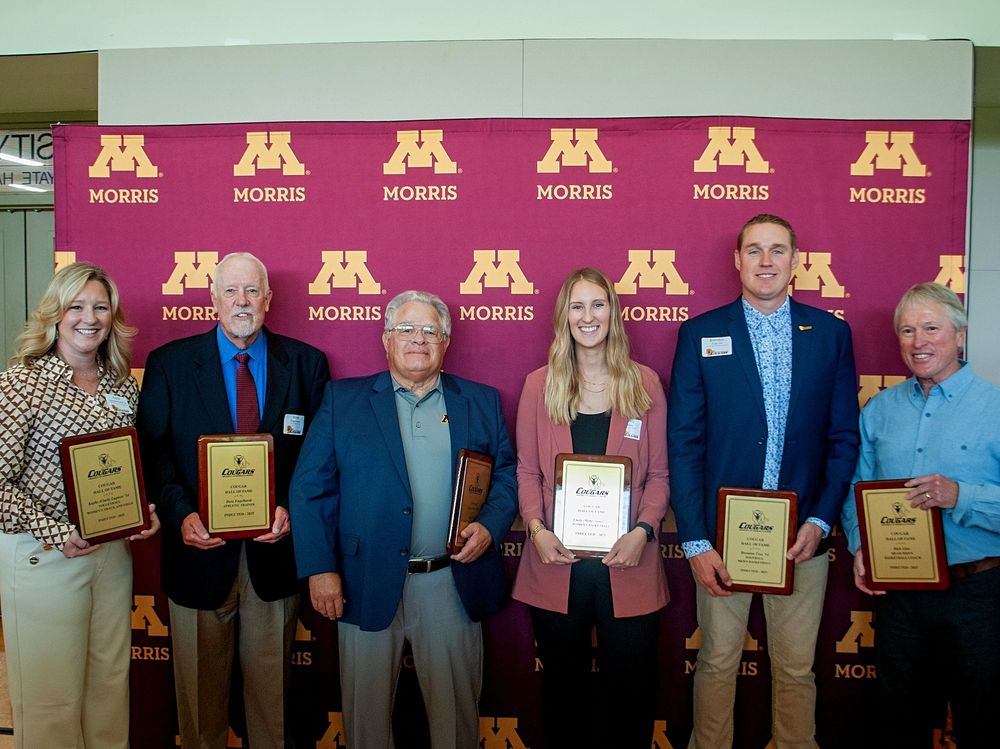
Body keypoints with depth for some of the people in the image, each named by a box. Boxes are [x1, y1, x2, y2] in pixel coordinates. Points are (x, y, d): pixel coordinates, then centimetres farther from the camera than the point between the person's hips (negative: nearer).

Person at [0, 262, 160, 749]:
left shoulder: (123, 385, 5)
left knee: (111, 682, 18)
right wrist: (57, 535, -18)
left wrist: (143, 511, -1)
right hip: (43, 556, -5)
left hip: (113, 549, 5)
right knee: (52, 696, 8)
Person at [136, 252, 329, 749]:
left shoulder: (306, 364, 1)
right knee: (199, 686, 16)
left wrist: (291, 508, -15)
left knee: (270, 682, 17)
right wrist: (181, 514, -18)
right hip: (200, 547, 0)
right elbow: (153, 452, -4)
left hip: (275, 547, 1)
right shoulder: (168, 363, 0)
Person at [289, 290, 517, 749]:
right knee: (367, 711, 13)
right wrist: (320, 569, -8)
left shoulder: (482, 402, 7)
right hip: (367, 585, -1)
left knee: (455, 710, 14)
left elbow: (507, 473, 9)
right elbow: (310, 487, -2)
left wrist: (490, 526, -9)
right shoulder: (342, 400, 2)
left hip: (453, 585, 1)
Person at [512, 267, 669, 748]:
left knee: (630, 687, 12)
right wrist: (536, 529, -11)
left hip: (627, 564, 0)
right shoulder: (539, 385, 3)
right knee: (562, 685, 16)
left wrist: (643, 531, -13)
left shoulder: (644, 383, 2)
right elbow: (527, 470, 4)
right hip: (557, 562, 0)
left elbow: (659, 473, 2)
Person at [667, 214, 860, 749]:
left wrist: (821, 521, -6)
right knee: (717, 664, 12)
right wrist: (695, 542, -9)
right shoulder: (700, 334, -1)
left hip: (802, 537, 1)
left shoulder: (831, 333, 4)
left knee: (797, 669, 13)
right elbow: (683, 444, -4)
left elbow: (844, 437, 5)